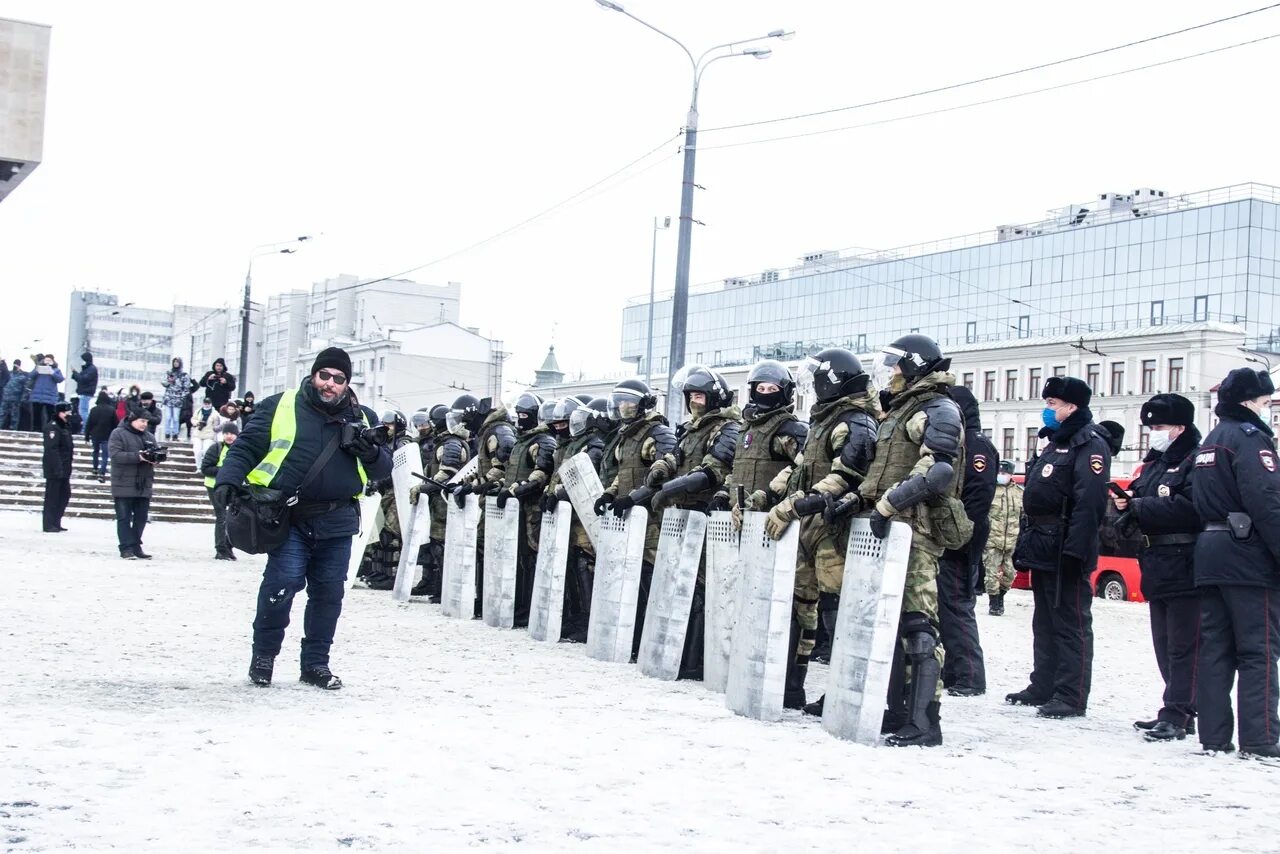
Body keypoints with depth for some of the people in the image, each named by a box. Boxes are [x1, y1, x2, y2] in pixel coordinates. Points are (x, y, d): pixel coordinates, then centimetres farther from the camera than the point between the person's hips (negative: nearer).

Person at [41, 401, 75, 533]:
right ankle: (49, 525, 0)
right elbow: (52, 449, -20)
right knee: (52, 496, -5)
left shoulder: (66, 426, 16)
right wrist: (58, 468, -24)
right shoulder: (52, 427, -13)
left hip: (64, 469, 10)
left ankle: (56, 523, 22)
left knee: (65, 495, 14)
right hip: (54, 468, -10)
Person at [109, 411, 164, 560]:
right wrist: (138, 457, -24)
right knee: (124, 518, -2)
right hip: (124, 485, -6)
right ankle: (126, 548, -2)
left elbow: (157, 451, 17)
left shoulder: (149, 436, 14)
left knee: (141, 518, 9)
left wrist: (155, 456, -9)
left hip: (144, 485, 6)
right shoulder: (118, 434, -5)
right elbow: (115, 454, -16)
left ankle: (136, 546, 19)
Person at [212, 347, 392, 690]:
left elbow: (383, 470, 15)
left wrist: (371, 452, -7)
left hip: (337, 522, 3)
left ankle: (316, 663, 21)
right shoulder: (280, 406, 4)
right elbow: (246, 447, 5)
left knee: (329, 591, 6)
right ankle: (263, 655, 5)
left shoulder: (363, 418, 12)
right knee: (284, 580, -16)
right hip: (288, 517, -3)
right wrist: (228, 481, -11)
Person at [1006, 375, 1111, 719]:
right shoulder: (1054, 443, 21)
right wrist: (1024, 545, 21)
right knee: (1045, 623, 15)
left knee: (1071, 623, -6)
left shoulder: (1090, 443, -11)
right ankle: (1043, 687, 23)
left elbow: (1089, 501, -22)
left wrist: (1074, 548, -27)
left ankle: (1071, 696, -4)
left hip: (1064, 553, -10)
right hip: (1042, 550, 10)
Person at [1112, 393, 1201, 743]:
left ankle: (1177, 714, -6)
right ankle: (1179, 711, 20)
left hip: (1185, 567, -9)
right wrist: (1126, 502, -3)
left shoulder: (1196, 462, -10)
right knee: (1164, 644, 13)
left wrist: (1139, 508, -19)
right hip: (1158, 566, 9)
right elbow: (1140, 499, 20)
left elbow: (1190, 508, -23)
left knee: (1183, 645, -7)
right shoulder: (1154, 463, 18)